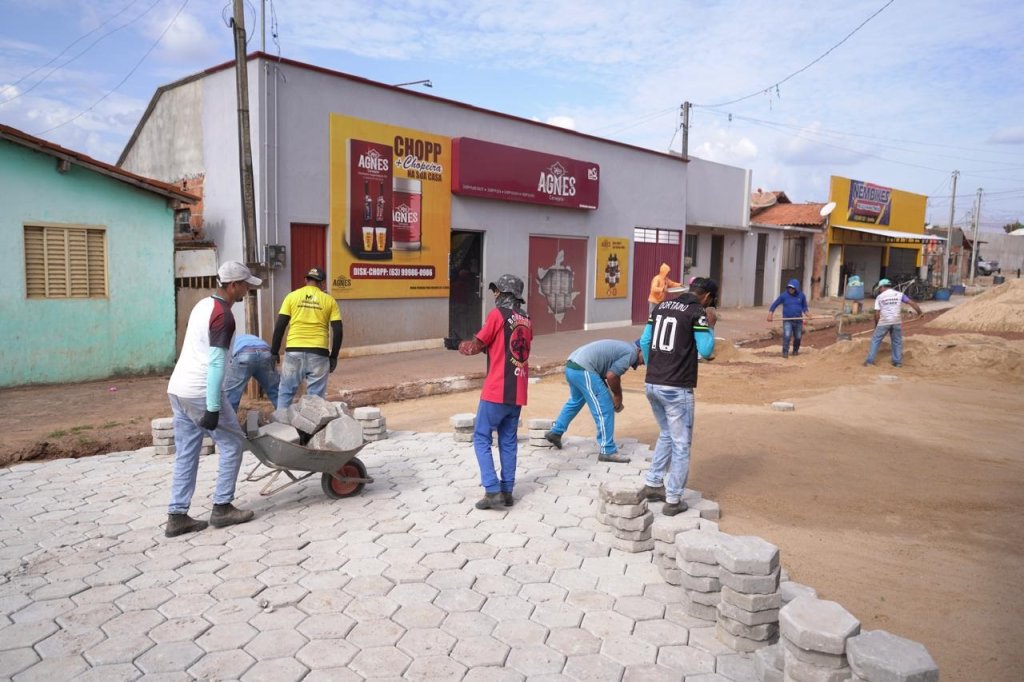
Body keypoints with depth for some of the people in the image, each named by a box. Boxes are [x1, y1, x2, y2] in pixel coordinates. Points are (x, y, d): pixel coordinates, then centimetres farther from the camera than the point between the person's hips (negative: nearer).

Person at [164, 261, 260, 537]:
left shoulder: (203, 305, 15)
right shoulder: (223, 317, -15)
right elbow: (216, 364, -20)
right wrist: (213, 408, -21)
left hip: (178, 388, 9)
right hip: (201, 392, -9)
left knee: (186, 454, 11)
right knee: (233, 444, 4)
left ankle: (177, 516, 13)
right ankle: (222, 508, 9)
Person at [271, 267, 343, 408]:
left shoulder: (292, 296, 6)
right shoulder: (329, 300, 6)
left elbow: (280, 326, 1)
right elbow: (338, 331, 1)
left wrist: (274, 352, 8)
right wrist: (333, 356, 9)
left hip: (294, 351, 1)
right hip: (318, 352, 0)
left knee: (286, 391, 12)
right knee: (316, 396, 6)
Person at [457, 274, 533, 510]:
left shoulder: (497, 314, -9)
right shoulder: (526, 320, 12)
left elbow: (477, 346, -4)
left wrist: (464, 346, 16)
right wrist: (488, 345, 16)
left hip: (497, 390, -6)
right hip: (518, 392, 7)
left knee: (481, 438, 3)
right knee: (508, 441, 13)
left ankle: (492, 491, -2)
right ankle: (507, 491, 14)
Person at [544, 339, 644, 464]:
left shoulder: (623, 348, 23)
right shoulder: (631, 353, -6)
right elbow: (611, 376, -11)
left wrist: (616, 397, 21)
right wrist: (618, 395, 6)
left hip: (572, 365, 10)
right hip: (583, 370, -10)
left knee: (575, 401, 31)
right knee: (605, 410, -2)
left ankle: (555, 432, 42)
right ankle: (607, 451, 5)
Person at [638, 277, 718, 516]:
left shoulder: (661, 306, 12)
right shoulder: (697, 312, -8)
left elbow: (644, 341, 14)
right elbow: (706, 351, -10)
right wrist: (710, 326, 4)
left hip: (651, 385, 7)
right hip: (677, 389, -7)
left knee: (666, 435, 25)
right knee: (681, 444, 6)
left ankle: (652, 483, 28)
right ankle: (673, 500, 11)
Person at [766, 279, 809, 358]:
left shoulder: (801, 295, 1)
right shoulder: (784, 295, -6)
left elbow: (804, 306, 12)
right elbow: (775, 304, -3)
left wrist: (806, 312, -8)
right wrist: (770, 314, -14)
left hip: (798, 320, 3)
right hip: (787, 320, -3)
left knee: (798, 337, 11)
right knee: (787, 336, -17)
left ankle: (795, 351, 33)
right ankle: (785, 352, -8)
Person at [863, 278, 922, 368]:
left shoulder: (879, 297, 2)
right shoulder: (899, 294, 5)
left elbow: (877, 313, -1)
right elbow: (911, 303, -3)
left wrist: (876, 325, 9)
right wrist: (920, 312, 3)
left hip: (884, 322, -1)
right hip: (896, 322, 1)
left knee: (875, 340, 9)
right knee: (897, 342, 14)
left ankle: (869, 360, 7)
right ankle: (898, 362, 15)